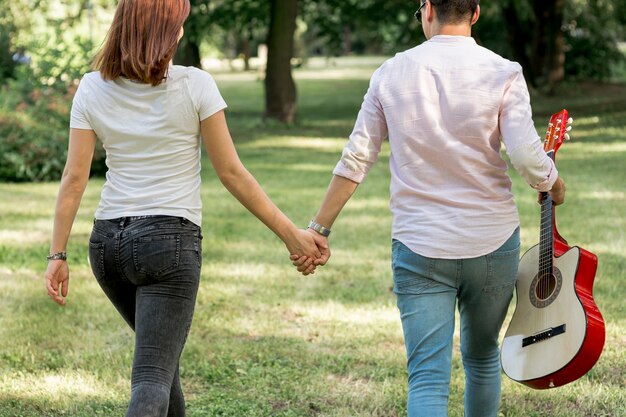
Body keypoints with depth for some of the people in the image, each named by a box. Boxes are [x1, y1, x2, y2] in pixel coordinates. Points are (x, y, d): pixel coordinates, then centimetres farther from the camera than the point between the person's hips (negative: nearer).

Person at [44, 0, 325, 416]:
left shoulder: (93, 88, 2)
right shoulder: (194, 86, -7)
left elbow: (74, 178, 0)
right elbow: (231, 172, -6)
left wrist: (58, 255, 5)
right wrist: (291, 233, 1)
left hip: (108, 241, 5)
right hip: (170, 241, -5)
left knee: (161, 353, 27)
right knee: (153, 379, -9)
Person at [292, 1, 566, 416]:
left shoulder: (392, 72, 1)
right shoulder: (502, 73, -6)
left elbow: (356, 159, 1)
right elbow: (527, 155, -16)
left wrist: (319, 229, 7)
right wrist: (554, 186, 6)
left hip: (419, 246, 0)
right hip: (492, 241, 0)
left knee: (428, 378, -4)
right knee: (482, 357, 23)